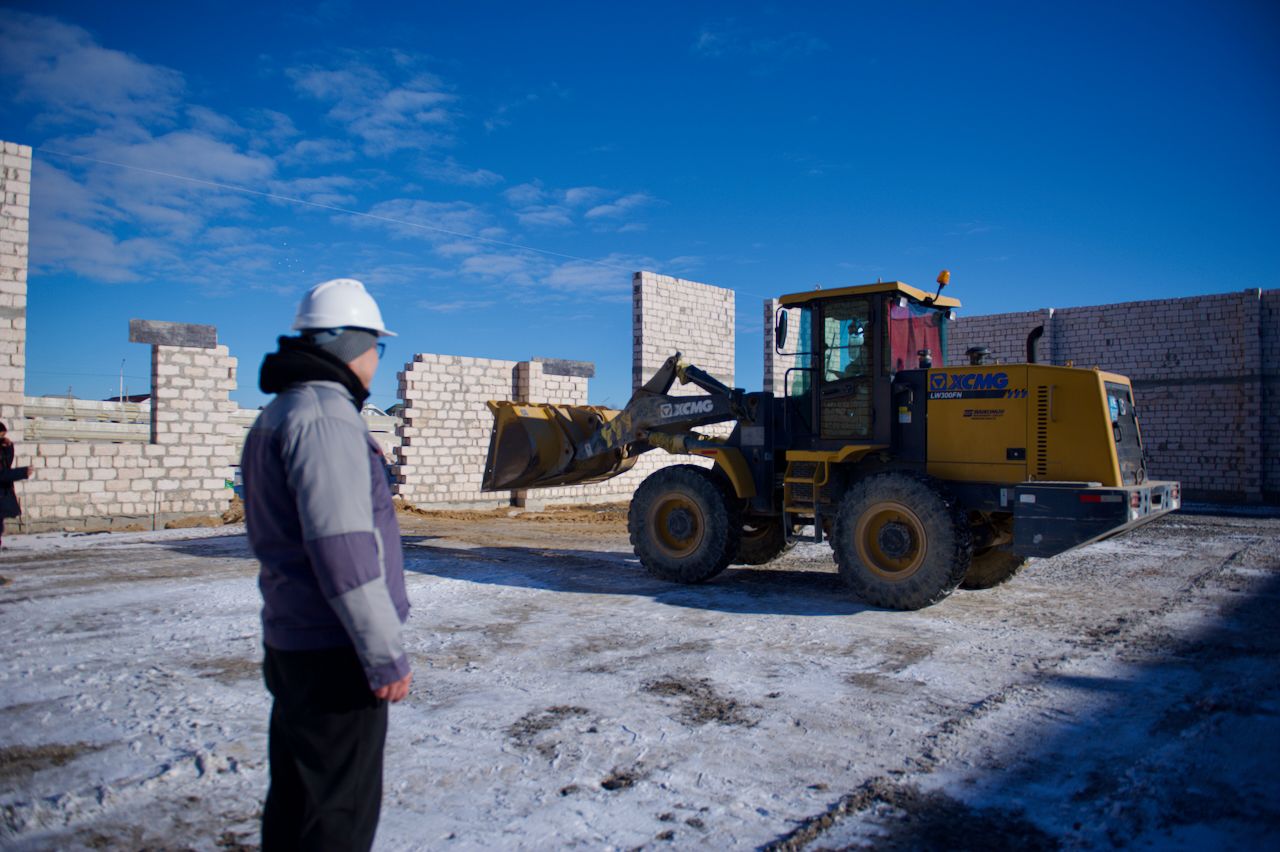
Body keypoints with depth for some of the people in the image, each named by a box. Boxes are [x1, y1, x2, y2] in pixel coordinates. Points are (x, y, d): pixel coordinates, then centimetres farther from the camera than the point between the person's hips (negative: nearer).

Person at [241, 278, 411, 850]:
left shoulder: (276, 416, 14)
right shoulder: (325, 417, -19)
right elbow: (341, 547, -26)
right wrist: (386, 653, -22)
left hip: (291, 641, 10)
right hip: (333, 652, -10)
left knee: (297, 794, 20)